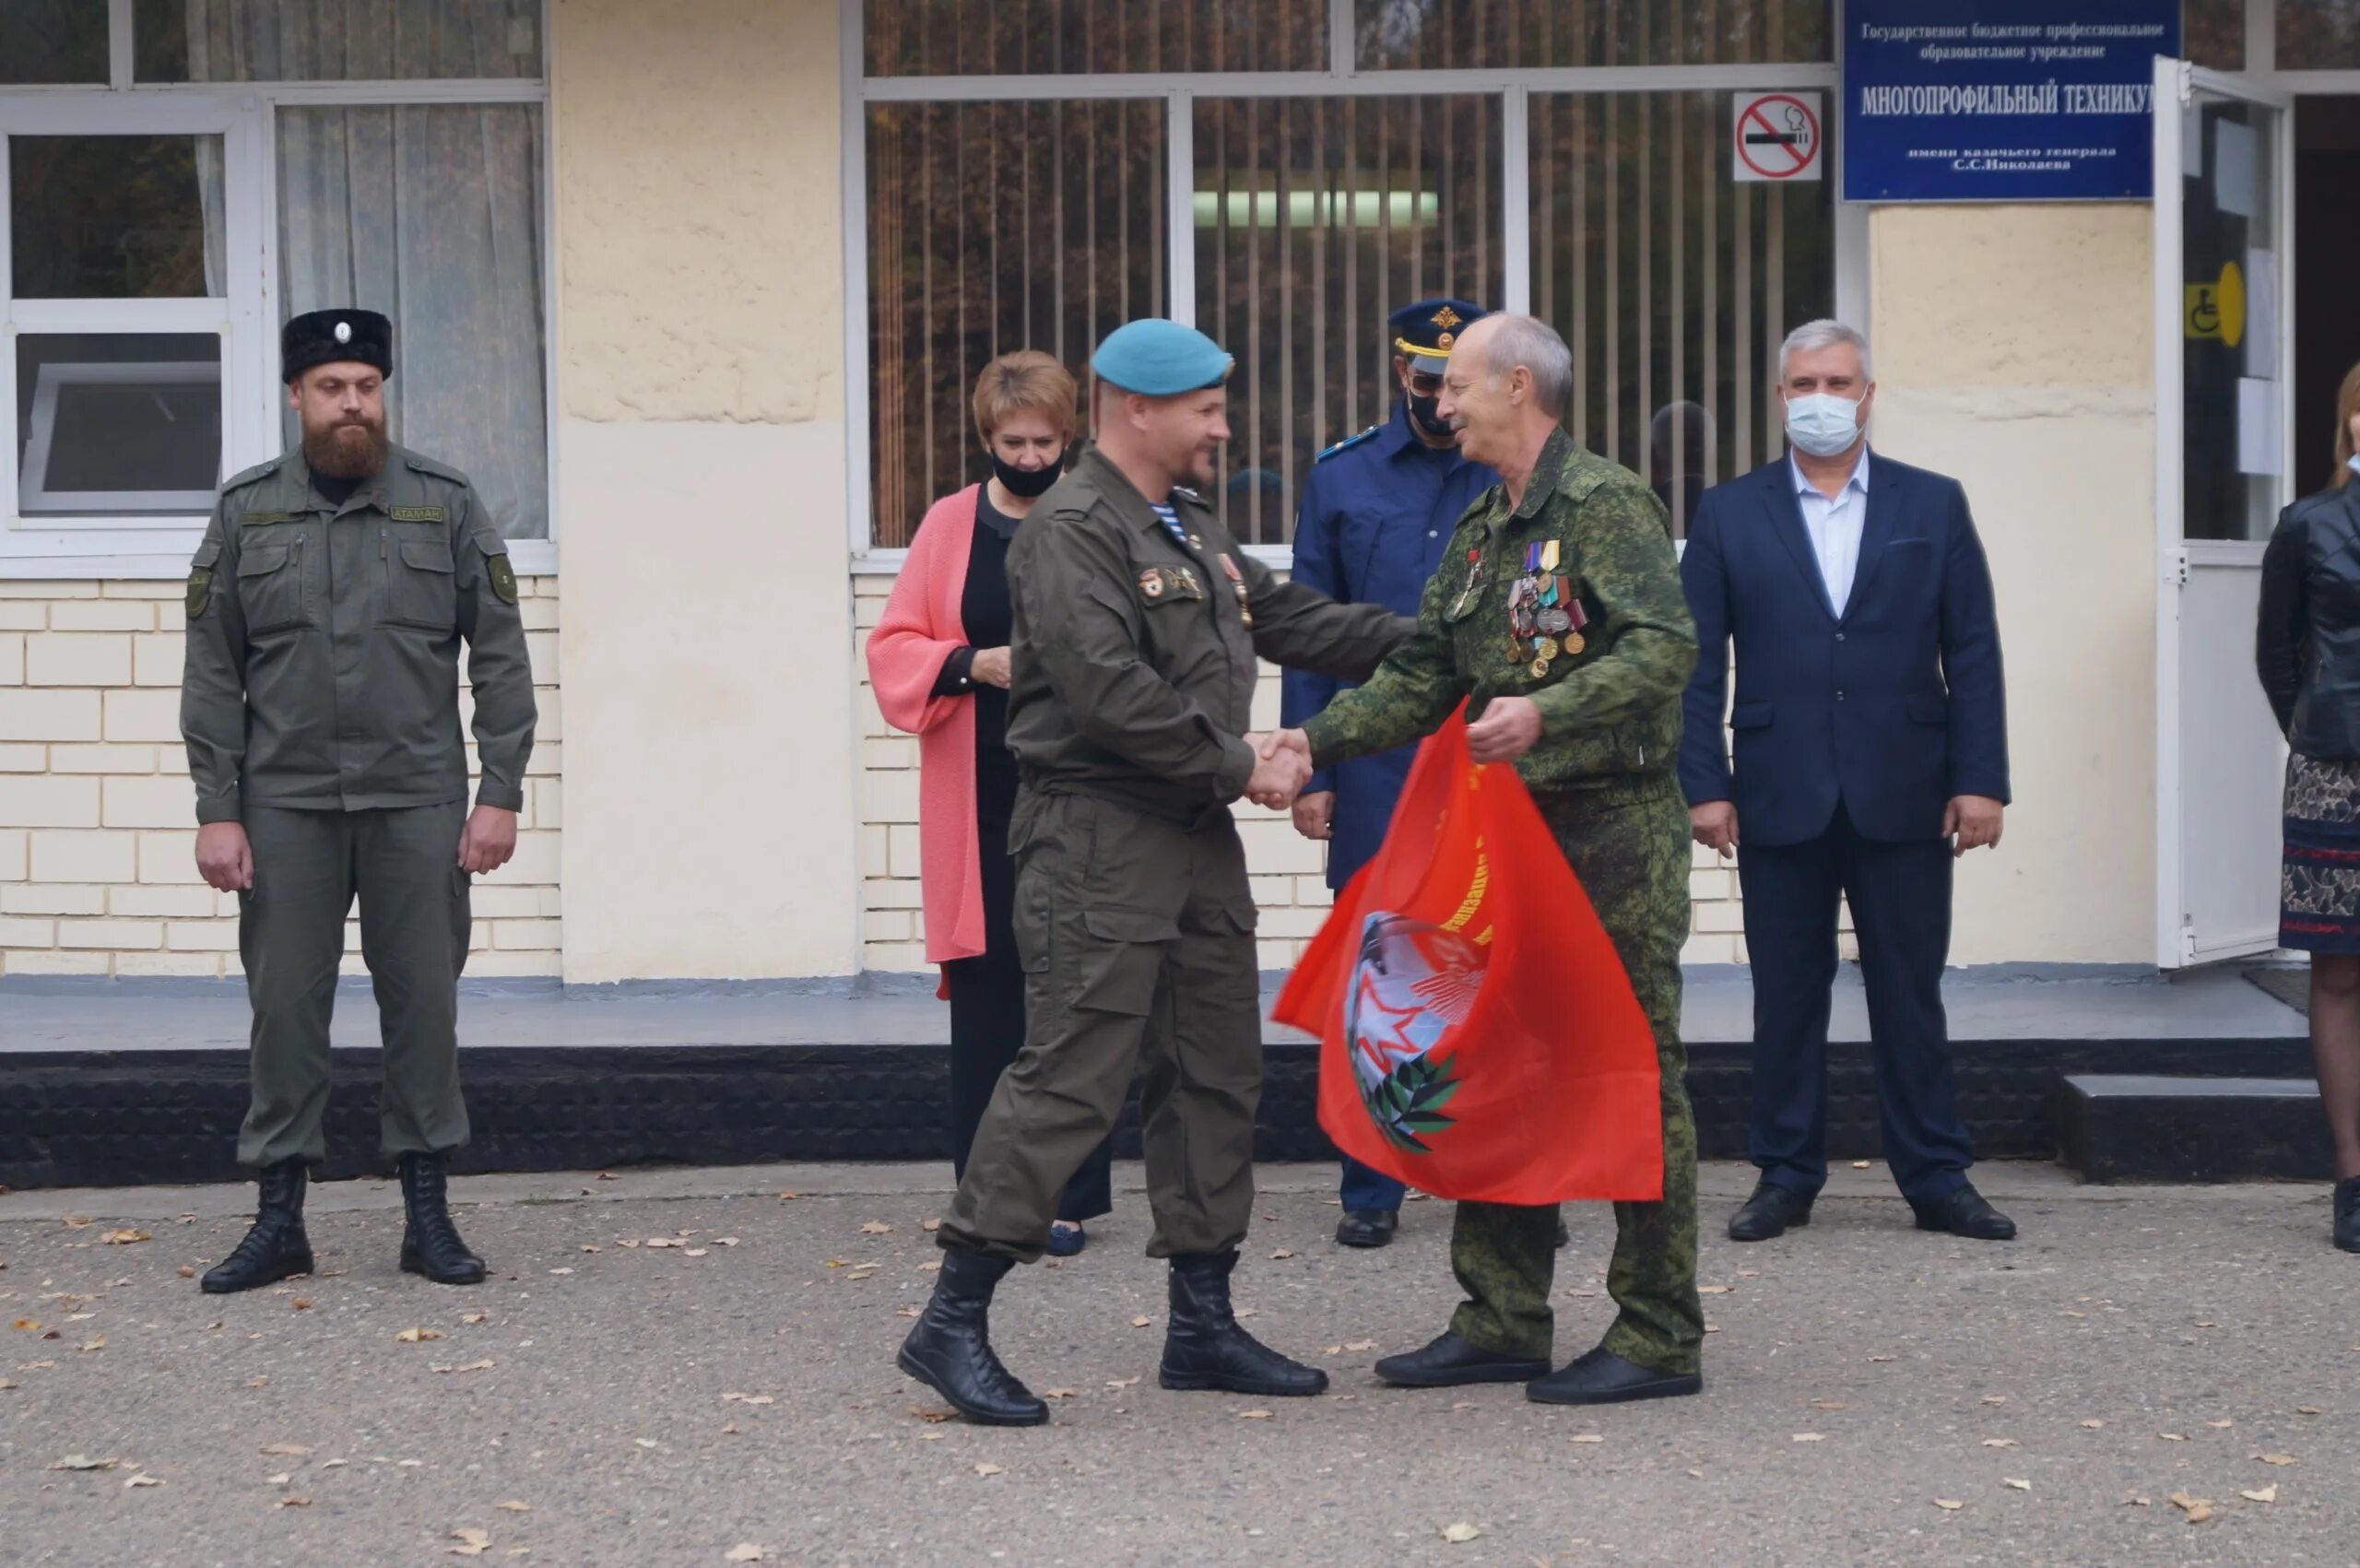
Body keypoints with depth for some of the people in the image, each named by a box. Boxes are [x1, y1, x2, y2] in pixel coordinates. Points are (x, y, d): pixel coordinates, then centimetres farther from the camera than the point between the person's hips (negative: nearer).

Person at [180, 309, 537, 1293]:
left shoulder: (446, 504, 3)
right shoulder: (244, 512, 5)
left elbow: (501, 659, 2)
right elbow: (212, 674, 5)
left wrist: (501, 795, -4)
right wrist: (217, 812, -1)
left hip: (418, 804, 0)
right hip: (285, 805, 1)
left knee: (424, 1003, 4)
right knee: (285, 1008, 3)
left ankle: (428, 1214, 13)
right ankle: (279, 1219, 12)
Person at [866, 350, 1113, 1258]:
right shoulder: (949, 526, 8)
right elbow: (893, 649, 6)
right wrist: (972, 664, -10)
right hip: (978, 803, 1)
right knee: (985, 992, 1)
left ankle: (1069, 1199, 7)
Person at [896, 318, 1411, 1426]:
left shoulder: (1189, 524, 18)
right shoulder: (1073, 531, -13)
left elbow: (1286, 617, 25)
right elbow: (1114, 694, -22)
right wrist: (1241, 766, -15)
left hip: (1197, 837, 10)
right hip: (1099, 833, -10)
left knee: (1217, 1075, 12)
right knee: (1071, 1077, -10)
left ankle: (1202, 1322, 20)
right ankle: (953, 1322, -4)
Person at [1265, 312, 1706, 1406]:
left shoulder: (1606, 504, -10)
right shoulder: (1482, 530, 17)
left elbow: (1665, 648, -21)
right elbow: (1423, 672, 16)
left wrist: (1546, 712, -32)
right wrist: (1319, 740, 3)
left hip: (1615, 830, -9)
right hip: (1512, 829, 9)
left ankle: (1658, 1337, 2)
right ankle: (1502, 1323, 18)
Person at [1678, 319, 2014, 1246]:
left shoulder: (1933, 506, 7)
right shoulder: (1729, 514, 6)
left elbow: (1972, 653, 4)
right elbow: (1699, 662, 3)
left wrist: (1980, 779, -3)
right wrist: (1704, 785, -5)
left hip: (1904, 797, 0)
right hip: (1780, 797, 0)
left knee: (1911, 994, 5)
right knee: (1786, 995, 6)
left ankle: (1937, 1179, 13)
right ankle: (1786, 1177, 15)